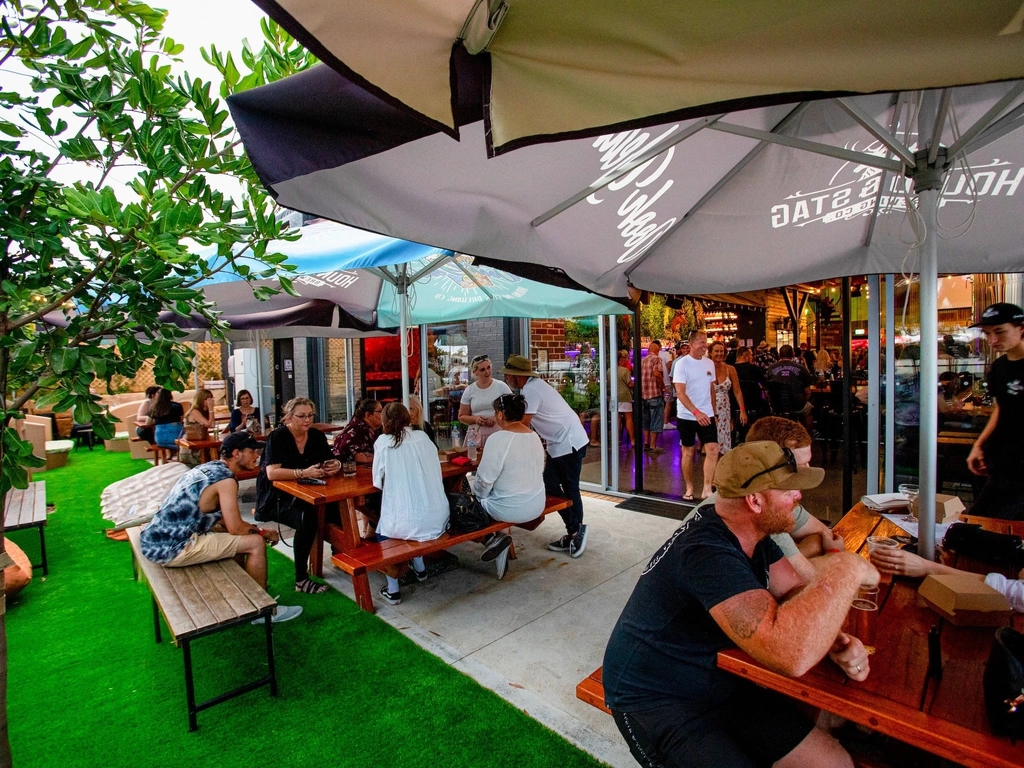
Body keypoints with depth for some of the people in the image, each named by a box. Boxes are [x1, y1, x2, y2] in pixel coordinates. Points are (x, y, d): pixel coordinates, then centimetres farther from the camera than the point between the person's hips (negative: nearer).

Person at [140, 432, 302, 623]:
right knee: (256, 543, -8)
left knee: (241, 536, 21)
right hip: (171, 549, -10)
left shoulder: (209, 467, 11)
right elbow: (236, 527, -16)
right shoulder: (226, 479, -17)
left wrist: (253, 529, 12)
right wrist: (263, 532, 1)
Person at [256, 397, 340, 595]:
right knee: (307, 519, -33)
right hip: (277, 498, -6)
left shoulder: (317, 436, 3)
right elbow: (272, 473, -25)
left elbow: (331, 462, 4)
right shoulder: (278, 437, -13)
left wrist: (336, 465, -21)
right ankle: (301, 580, -19)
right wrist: (303, 473, -37)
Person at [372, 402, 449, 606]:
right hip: (439, 520, 4)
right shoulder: (423, 437, 7)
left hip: (406, 524, -4)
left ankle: (392, 590, 24)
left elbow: (378, 482, 2)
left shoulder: (383, 441, -3)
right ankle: (420, 568, 44)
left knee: (383, 532, 28)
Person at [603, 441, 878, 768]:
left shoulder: (751, 532, -1)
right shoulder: (708, 554, -33)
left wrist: (834, 639, -16)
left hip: (721, 683, 8)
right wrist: (846, 570, -30)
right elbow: (791, 654, -41)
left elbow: (796, 591, 5)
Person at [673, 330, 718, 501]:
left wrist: (712, 411, 15)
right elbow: (680, 393, -19)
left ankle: (706, 489, 0)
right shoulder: (682, 364, -12)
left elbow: (711, 389, 16)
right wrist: (696, 413, -29)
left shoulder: (709, 363, 6)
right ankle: (689, 488, 22)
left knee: (713, 450, -7)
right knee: (688, 451, 8)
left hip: (706, 415, 4)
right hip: (687, 416, -4)